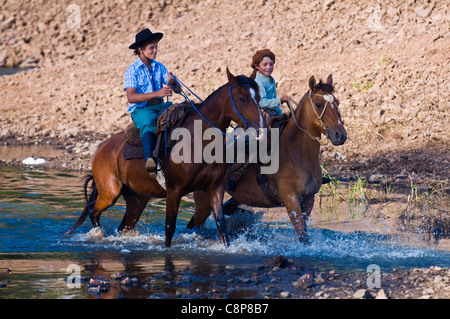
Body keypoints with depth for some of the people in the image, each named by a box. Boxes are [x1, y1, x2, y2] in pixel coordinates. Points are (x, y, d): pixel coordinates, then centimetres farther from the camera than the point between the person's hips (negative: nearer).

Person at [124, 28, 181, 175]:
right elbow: (131, 97, -15)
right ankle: (149, 160, -58)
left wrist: (172, 82, -16)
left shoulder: (160, 67, 13)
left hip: (161, 106, 5)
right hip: (141, 109, -5)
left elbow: (178, 89, 10)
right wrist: (157, 93, -23)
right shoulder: (132, 71, -1)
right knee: (148, 123, -39)